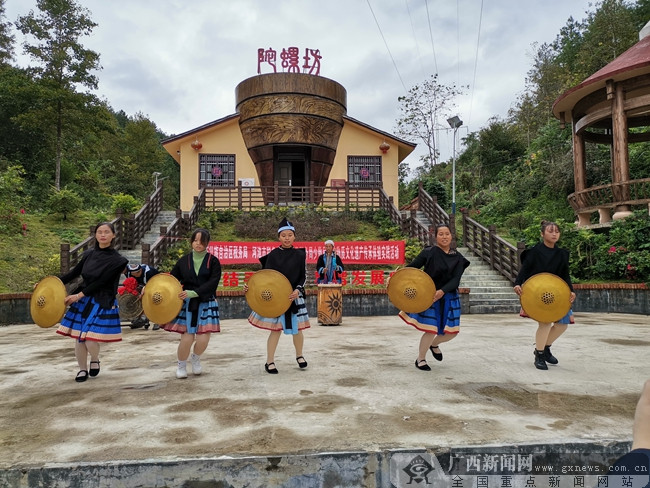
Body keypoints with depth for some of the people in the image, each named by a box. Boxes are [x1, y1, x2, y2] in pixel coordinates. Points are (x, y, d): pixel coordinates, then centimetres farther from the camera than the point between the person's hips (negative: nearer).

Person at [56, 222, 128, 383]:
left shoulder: (117, 260, -9)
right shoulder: (89, 254, 6)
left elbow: (101, 282, -14)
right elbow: (74, 272, 11)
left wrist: (79, 295, -17)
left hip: (102, 303, -4)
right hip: (82, 301, 5)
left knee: (90, 339, -11)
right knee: (78, 338, 5)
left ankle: (95, 361, 22)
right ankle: (82, 369, 25)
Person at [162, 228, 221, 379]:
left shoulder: (213, 261, -1)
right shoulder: (183, 261, 4)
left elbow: (213, 283, -12)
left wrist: (194, 293, -23)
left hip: (206, 303, 0)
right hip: (187, 303, 0)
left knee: (203, 337, -8)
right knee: (187, 337, -6)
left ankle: (195, 358, 27)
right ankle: (181, 365, 23)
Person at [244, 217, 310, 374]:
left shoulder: (299, 254, 1)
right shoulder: (273, 255, -4)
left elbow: (303, 276, 2)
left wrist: (297, 290, -14)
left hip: (295, 297, 2)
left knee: (297, 329, 9)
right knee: (276, 329, 0)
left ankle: (299, 355, 35)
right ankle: (270, 361, 16)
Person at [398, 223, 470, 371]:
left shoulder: (458, 258, 2)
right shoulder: (429, 252, -6)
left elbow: (456, 280, -9)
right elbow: (411, 267, -10)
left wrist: (442, 291, -26)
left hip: (449, 298, 4)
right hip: (429, 297, -4)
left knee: (452, 332, 9)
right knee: (431, 330, -7)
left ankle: (434, 344, 43)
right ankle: (420, 359, 20)